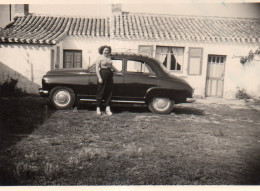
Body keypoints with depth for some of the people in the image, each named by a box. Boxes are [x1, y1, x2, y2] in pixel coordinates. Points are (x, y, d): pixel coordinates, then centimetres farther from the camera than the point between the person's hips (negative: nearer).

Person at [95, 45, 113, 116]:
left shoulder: (109, 57, 16)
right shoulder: (99, 57, -4)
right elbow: (97, 68, -11)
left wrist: (111, 69, 9)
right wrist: (99, 77, -18)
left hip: (109, 75, 7)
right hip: (102, 75, -6)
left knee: (109, 92, 3)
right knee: (101, 92, -1)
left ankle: (108, 109, 7)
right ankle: (98, 108, 10)